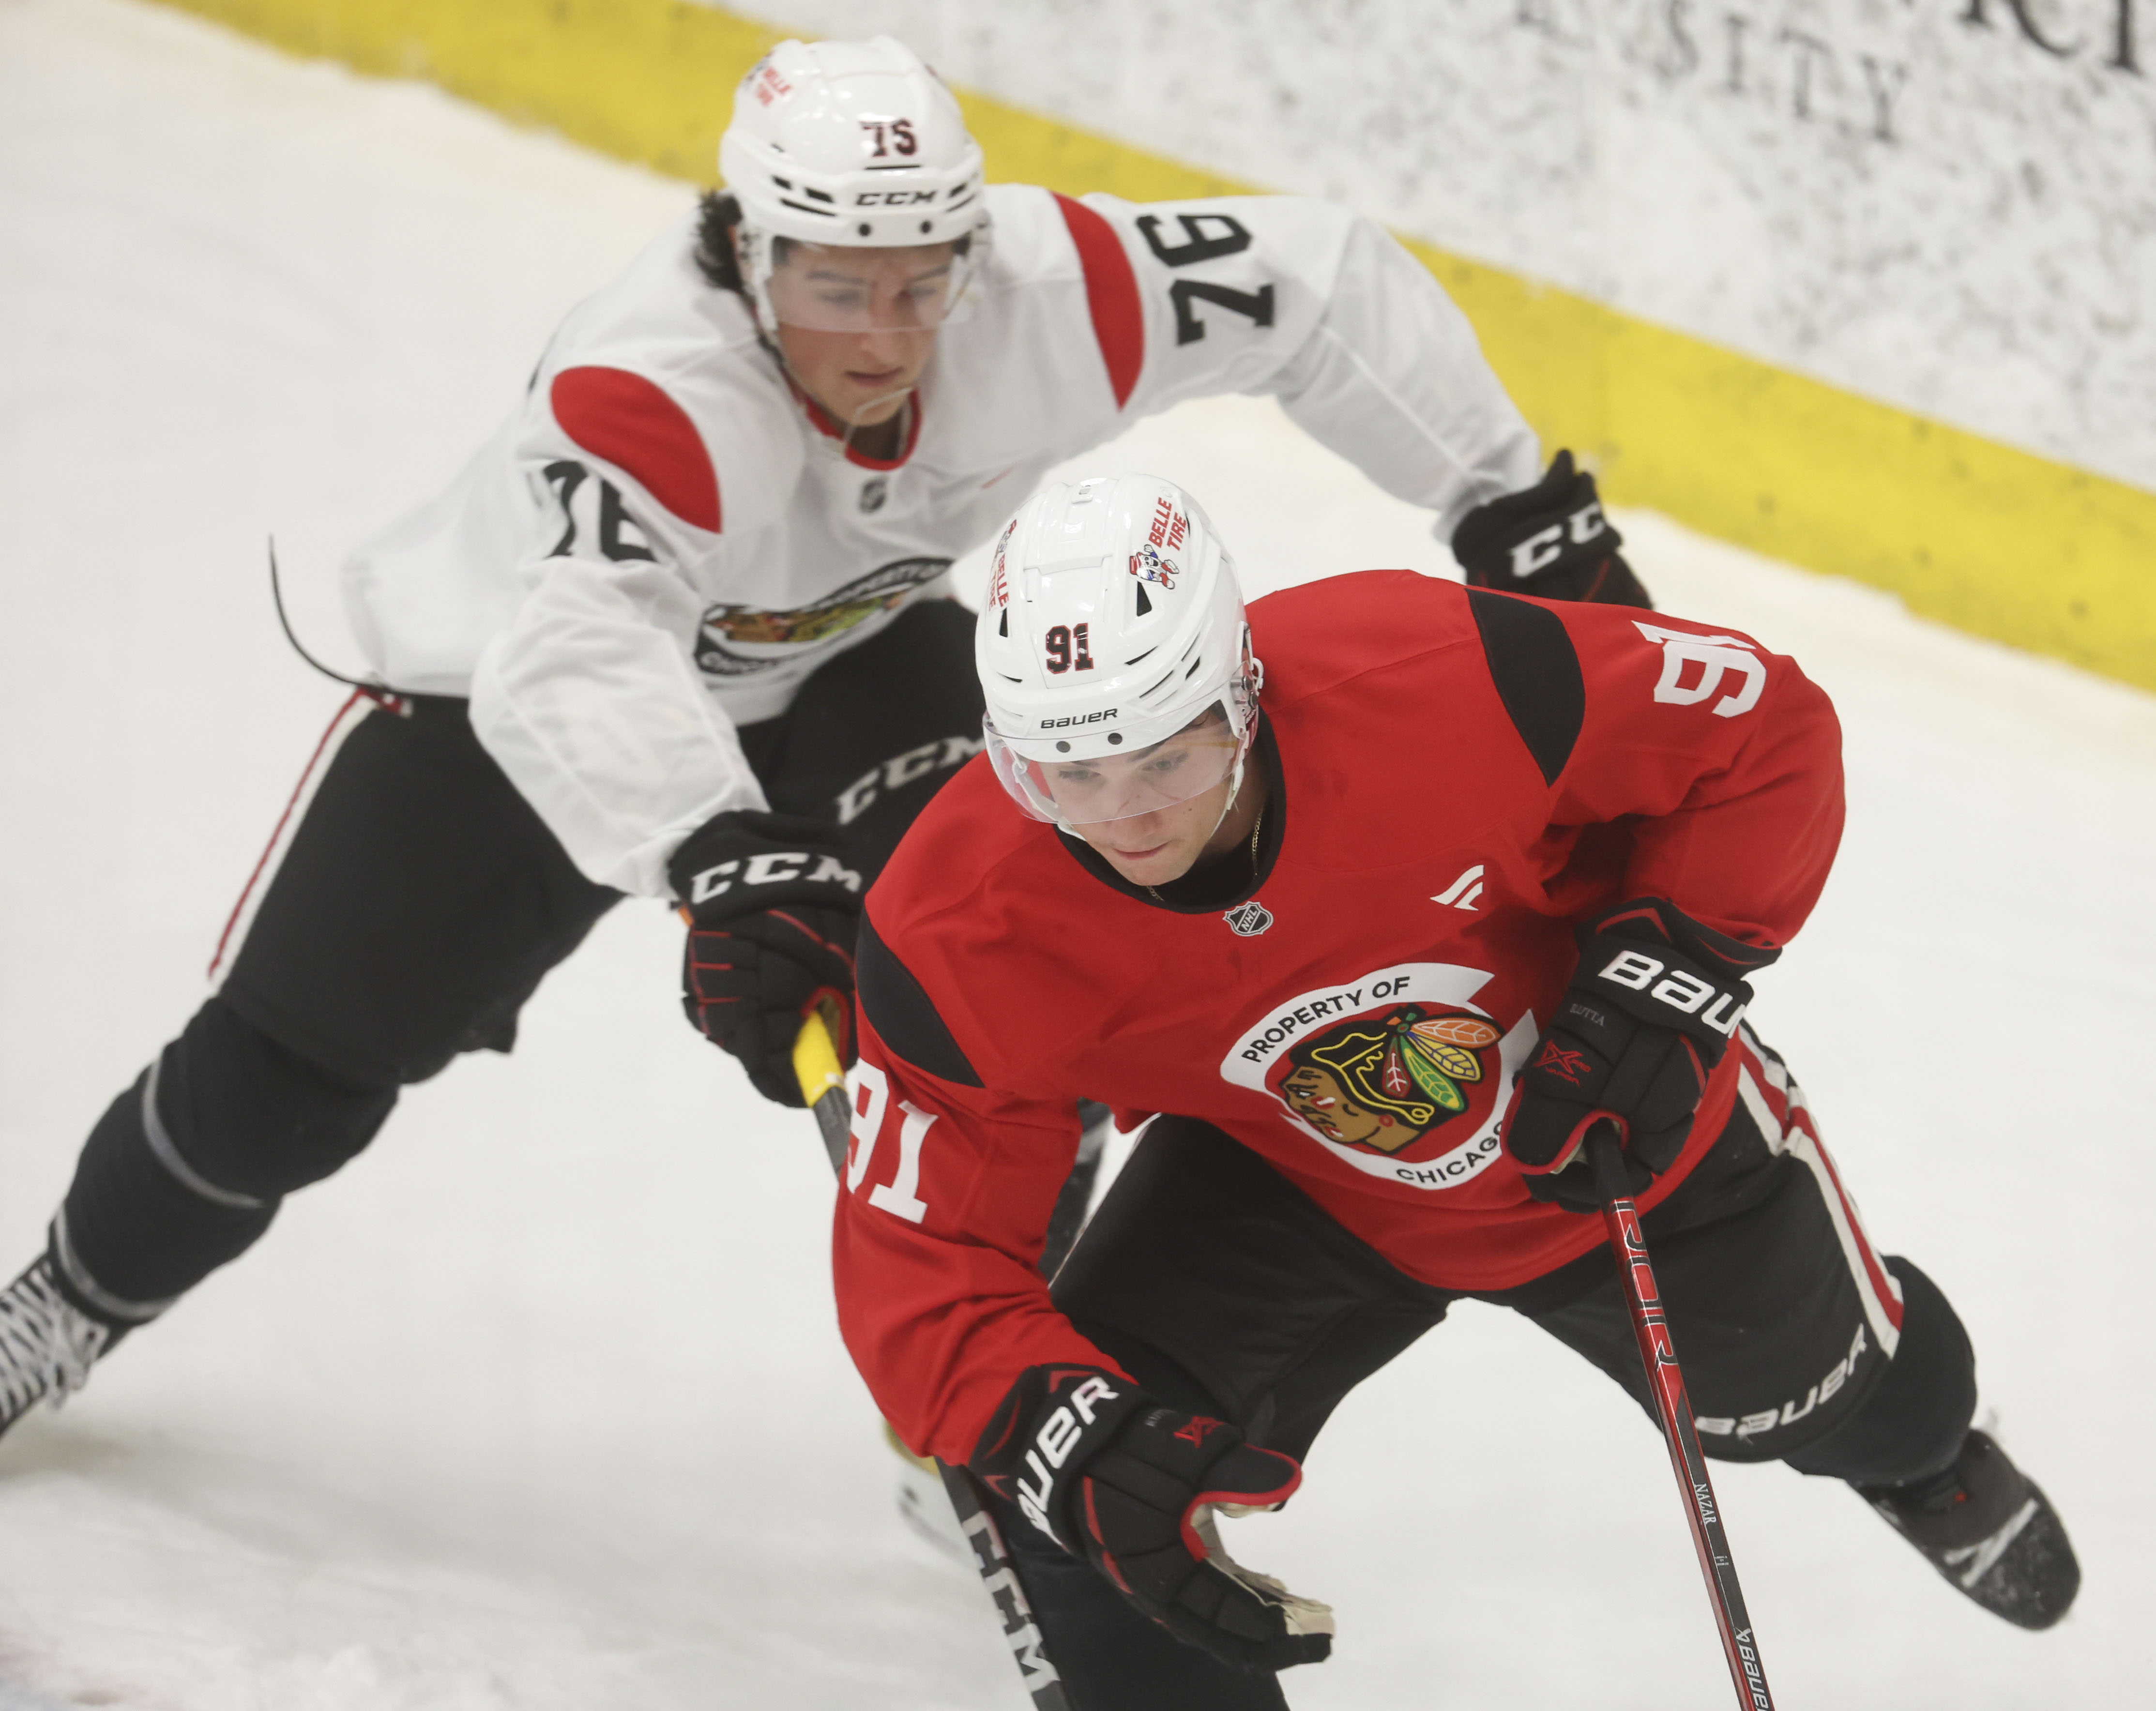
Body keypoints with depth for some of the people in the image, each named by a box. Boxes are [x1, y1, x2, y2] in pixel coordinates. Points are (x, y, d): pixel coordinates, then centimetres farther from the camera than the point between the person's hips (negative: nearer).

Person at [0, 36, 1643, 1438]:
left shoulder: (1044, 291, -31)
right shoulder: (645, 388, -43)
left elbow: (1323, 284, -20)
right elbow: (574, 656, -57)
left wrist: (1517, 510, -17)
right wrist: (725, 861, -72)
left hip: (844, 663, 3)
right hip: (517, 686, -3)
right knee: (290, 1078, 2)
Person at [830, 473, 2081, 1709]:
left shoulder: (1448, 676, -40)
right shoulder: (959, 936, -34)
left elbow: (1768, 733, -24)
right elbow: (921, 1269, -28)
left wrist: (1668, 966, -34)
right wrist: (1082, 1446, -45)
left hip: (1625, 1117, 0)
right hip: (1281, 1180, 0)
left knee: (1846, 1405, 23)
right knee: (1086, 1503, -19)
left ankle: (1924, 1452, 63)